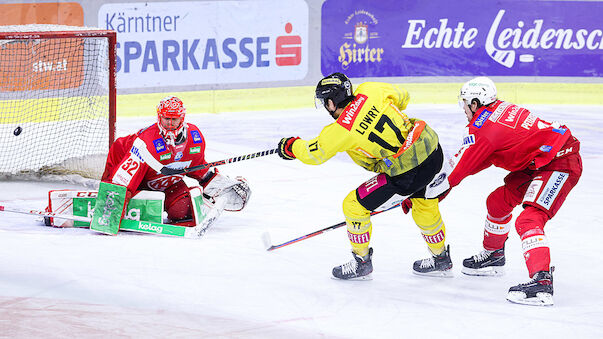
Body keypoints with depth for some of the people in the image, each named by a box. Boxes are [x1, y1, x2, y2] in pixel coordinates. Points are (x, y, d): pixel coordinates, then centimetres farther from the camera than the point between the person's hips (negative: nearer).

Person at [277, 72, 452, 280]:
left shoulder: (341, 130, -13)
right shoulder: (370, 91, 0)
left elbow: (312, 154, 1)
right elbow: (402, 97, 16)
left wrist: (290, 146, 20)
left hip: (406, 173, -7)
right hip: (433, 148, 7)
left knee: (354, 205, 6)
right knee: (424, 203, 31)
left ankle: (361, 263, 21)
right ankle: (441, 259, 46)